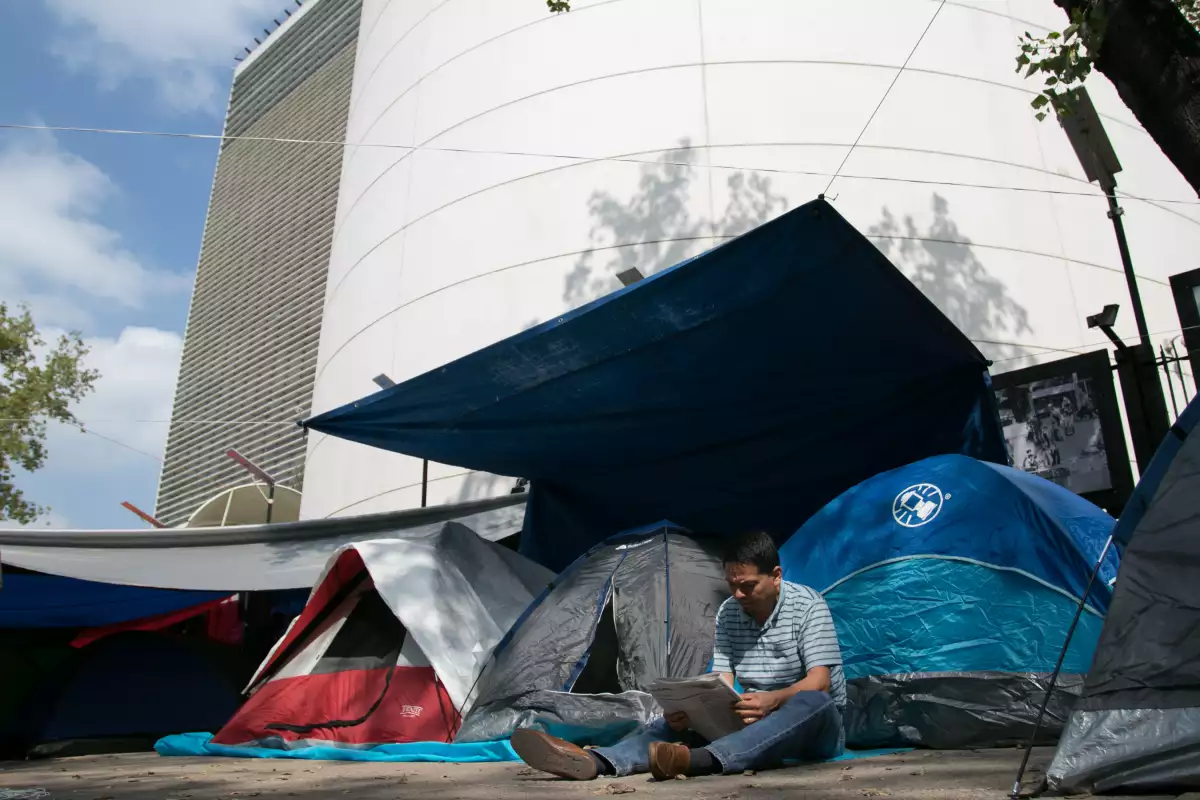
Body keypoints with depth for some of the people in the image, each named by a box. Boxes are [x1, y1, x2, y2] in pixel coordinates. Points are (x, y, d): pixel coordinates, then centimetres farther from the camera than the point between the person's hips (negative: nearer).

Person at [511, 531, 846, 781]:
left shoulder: (807, 605, -14)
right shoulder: (728, 614, 0)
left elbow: (819, 682, -21)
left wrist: (773, 700, -41)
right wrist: (690, 710, -28)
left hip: (814, 725, -4)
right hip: (758, 723, 5)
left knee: (814, 702, -40)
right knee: (675, 723, -17)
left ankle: (701, 760, -59)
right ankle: (595, 761, -45)